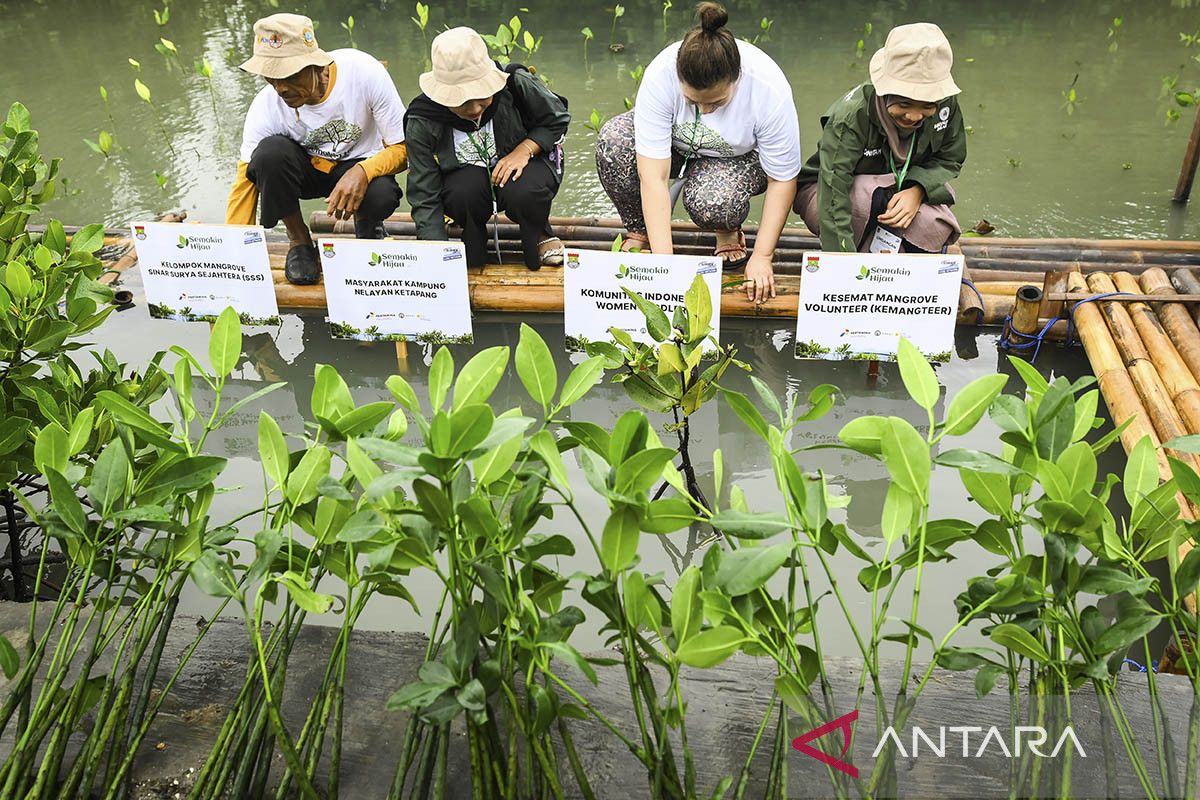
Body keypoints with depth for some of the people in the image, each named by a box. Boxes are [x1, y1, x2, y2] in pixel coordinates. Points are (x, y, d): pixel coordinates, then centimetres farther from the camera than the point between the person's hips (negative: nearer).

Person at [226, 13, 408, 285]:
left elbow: (402, 148, -20)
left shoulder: (365, 73, -27)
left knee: (381, 196, -37)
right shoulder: (266, 106, -23)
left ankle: (367, 229, 2)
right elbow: (245, 182, -19)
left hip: (362, 164, -1)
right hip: (305, 168, 2)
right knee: (269, 153, -33)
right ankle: (299, 242, -7)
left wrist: (362, 172, -40)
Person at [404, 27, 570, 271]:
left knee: (522, 193, -35)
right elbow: (424, 200, -20)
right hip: (465, 177, 0)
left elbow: (557, 118, -3)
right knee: (464, 193, -35)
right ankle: (474, 239, 2)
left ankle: (540, 235, 3)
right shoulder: (422, 123, -21)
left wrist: (524, 150, -22)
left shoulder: (515, 84, -23)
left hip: (521, 165, 0)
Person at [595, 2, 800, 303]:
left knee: (711, 201, -38)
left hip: (739, 156, -2)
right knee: (613, 139, -30)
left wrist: (762, 258, -25)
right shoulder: (660, 75, -34)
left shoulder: (770, 89, -34)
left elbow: (782, 181, -22)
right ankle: (638, 231, -6)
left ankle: (728, 233, 1)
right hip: (674, 143, 2)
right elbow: (653, 178, -35)